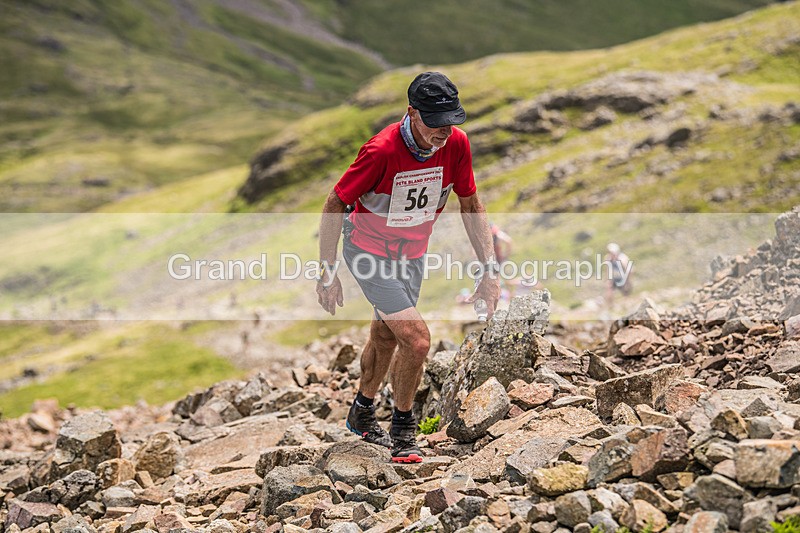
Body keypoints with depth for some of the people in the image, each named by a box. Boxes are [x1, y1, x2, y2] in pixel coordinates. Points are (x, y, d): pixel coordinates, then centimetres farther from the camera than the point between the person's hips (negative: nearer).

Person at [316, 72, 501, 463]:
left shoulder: (456, 143, -18)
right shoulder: (382, 151, -32)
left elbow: (470, 205, -2)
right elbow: (335, 205, -19)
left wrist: (490, 268, -5)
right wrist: (327, 274, -16)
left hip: (413, 254, 6)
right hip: (369, 252, -5)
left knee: (385, 338, 21)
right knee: (417, 340, -16)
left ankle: (362, 413, 46)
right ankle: (402, 430, 7)